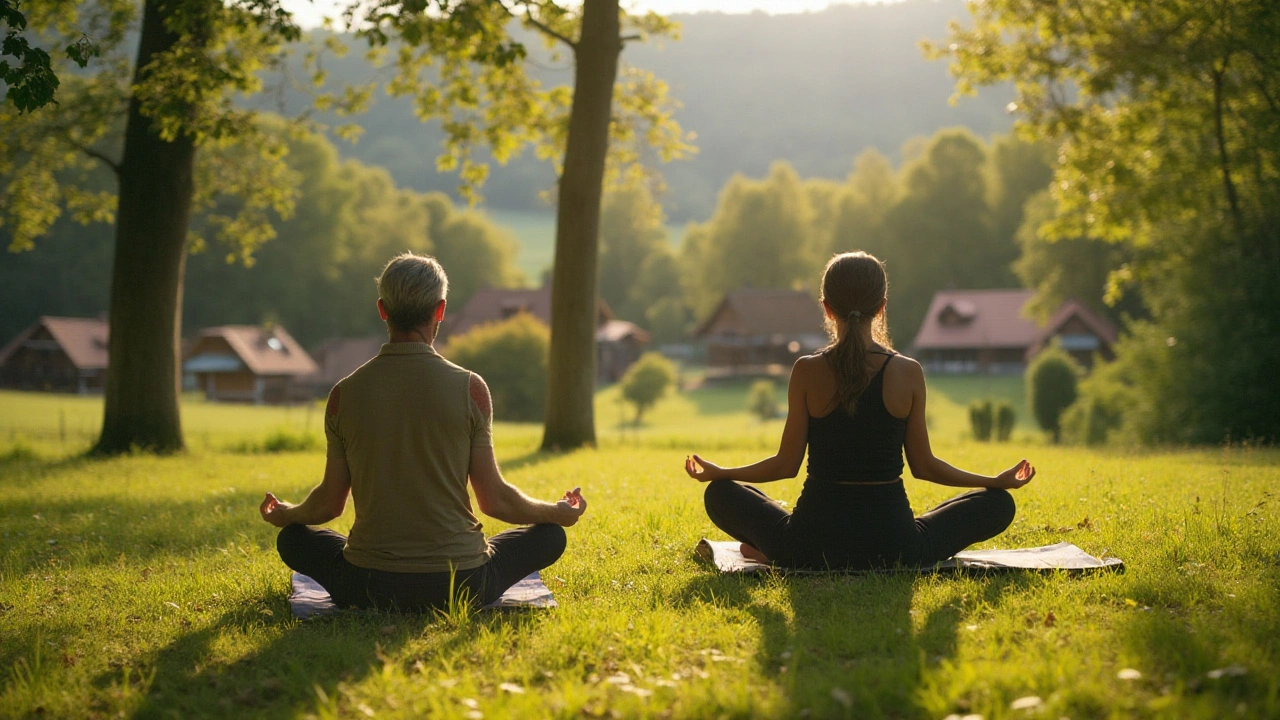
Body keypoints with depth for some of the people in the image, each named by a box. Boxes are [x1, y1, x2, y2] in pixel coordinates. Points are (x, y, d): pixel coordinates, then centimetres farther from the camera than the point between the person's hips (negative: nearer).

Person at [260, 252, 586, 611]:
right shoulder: (469, 388, -9)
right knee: (550, 534, 21)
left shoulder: (345, 393, -3)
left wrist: (285, 514, 28)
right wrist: (559, 512, 16)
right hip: (461, 585, -2)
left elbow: (330, 503, 5)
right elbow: (494, 500, -4)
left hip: (368, 587, 2)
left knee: (294, 538, 29)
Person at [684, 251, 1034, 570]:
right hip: (892, 544, -1)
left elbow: (786, 464, -1)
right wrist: (999, 481, 17)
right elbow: (923, 466, 2)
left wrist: (716, 473, 16)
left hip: (814, 543, 2)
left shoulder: (807, 372, -6)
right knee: (998, 503, 20)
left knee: (721, 494, 26)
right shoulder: (907, 373, -5)